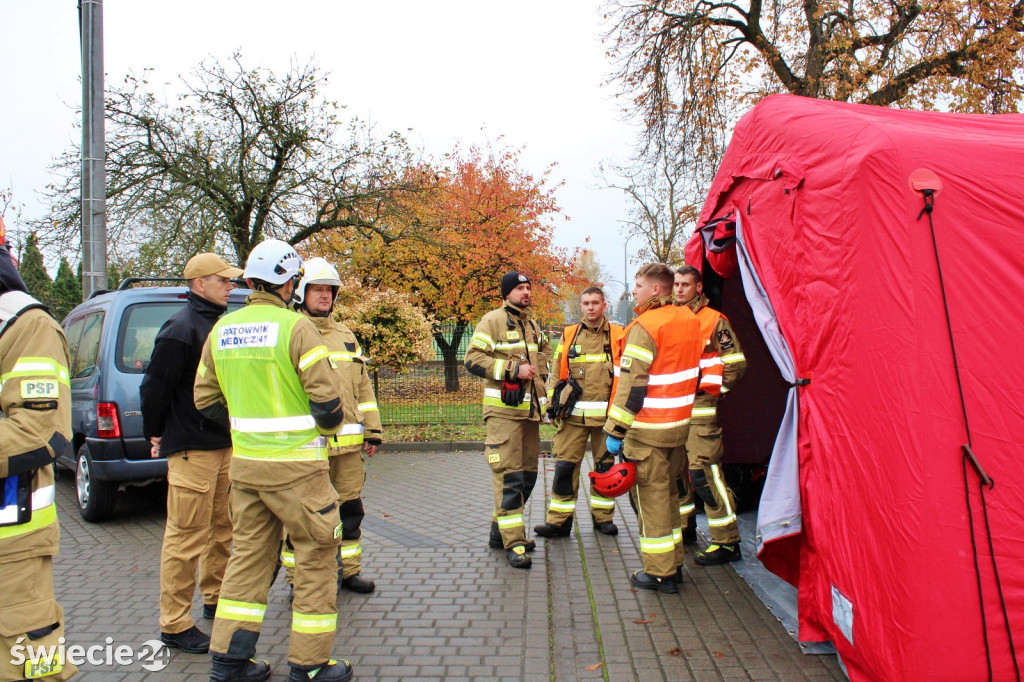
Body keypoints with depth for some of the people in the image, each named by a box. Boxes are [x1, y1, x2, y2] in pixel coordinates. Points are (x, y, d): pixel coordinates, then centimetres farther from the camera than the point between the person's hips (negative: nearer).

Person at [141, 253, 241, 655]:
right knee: (187, 536, -3)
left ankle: (216, 599, 32)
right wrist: (155, 435, -5)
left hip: (225, 444, 9)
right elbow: (155, 386, -14)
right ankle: (174, 625, 7)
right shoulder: (181, 328, -14)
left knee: (222, 528, 17)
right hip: (192, 448, -9)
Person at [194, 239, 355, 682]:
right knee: (317, 556, 6)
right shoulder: (296, 326, -14)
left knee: (248, 553, 17)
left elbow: (206, 400, 12)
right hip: (295, 464, -6)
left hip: (244, 461, 7)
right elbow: (327, 399, -16)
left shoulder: (222, 329, 6)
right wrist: (330, 423, 5)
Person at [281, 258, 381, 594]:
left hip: (348, 443, 6)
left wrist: (372, 430, 13)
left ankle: (348, 570, 27)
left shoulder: (345, 335, 17)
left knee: (350, 509, 13)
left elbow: (363, 386, 18)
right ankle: (299, 579, 15)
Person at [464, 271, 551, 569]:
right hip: (504, 411, -8)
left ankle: (499, 532, 25)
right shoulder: (492, 321, -6)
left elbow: (545, 351, 37)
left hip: (530, 410, 8)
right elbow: (473, 359, -14)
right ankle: (514, 543, -4)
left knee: (527, 474, 12)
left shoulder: (532, 324, 18)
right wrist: (512, 369, -17)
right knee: (509, 476, -9)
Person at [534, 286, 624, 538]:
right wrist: (552, 404, 5)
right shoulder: (569, 336, 8)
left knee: (605, 467, 9)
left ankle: (603, 517, 24)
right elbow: (556, 373, 12)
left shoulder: (618, 336, 6)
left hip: (606, 414, 0)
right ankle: (559, 521, 8)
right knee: (565, 466, -1)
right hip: (573, 414, 0)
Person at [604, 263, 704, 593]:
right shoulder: (689, 320, 8)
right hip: (679, 424, 8)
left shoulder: (645, 327, -17)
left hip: (648, 429, -8)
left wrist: (615, 430, -15)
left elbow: (631, 384, -20)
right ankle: (674, 562, 28)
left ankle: (660, 573, 9)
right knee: (668, 492, 19)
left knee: (650, 497, 1)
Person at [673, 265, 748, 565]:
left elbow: (736, 364, -7)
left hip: (700, 409, -7)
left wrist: (713, 389, -5)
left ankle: (727, 543, -5)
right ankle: (685, 528, 31)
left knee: (704, 472, -11)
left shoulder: (714, 321, -6)